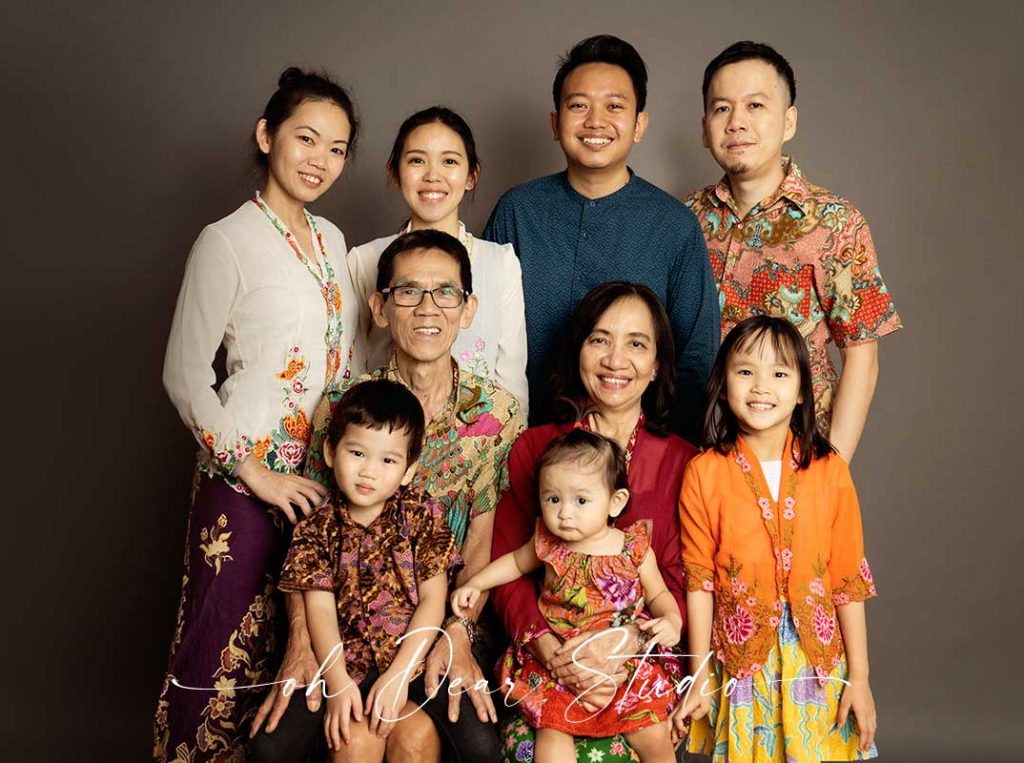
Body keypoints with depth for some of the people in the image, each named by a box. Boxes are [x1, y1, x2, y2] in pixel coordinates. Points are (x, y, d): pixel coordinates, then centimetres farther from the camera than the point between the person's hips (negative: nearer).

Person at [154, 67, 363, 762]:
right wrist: (254, 471, -14)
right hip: (247, 477, -6)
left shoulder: (331, 240, 11)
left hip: (324, 469, 6)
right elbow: (185, 375, -11)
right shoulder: (228, 242, -9)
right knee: (226, 643, 1)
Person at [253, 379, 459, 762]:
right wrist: (337, 682, -17)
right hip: (343, 662, 1)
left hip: (411, 657, -1)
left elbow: (433, 600, -6)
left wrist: (398, 674, -14)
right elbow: (319, 608, -5)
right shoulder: (317, 527, 1)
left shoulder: (421, 515, -2)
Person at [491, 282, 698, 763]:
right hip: (543, 659, 1)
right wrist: (552, 652, -14)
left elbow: (682, 584, 1)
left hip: (643, 665, 0)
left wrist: (622, 645, -17)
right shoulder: (533, 448, 8)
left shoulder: (683, 463, 7)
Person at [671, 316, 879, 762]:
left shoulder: (828, 470, -2)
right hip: (739, 666, -1)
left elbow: (848, 579, 0)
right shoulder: (704, 474, -6)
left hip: (819, 664, 1)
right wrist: (699, 678, -1)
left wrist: (859, 677, 1)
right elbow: (699, 581, -3)